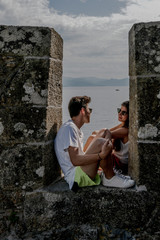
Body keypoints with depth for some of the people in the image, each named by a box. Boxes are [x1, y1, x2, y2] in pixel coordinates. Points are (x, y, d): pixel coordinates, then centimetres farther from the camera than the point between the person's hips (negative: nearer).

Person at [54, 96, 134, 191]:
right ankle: (110, 178, -7)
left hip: (81, 170, 10)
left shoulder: (76, 129, 17)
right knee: (101, 143, -28)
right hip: (75, 176, -10)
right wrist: (101, 155, -31)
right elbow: (75, 160, -26)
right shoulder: (69, 128, -16)